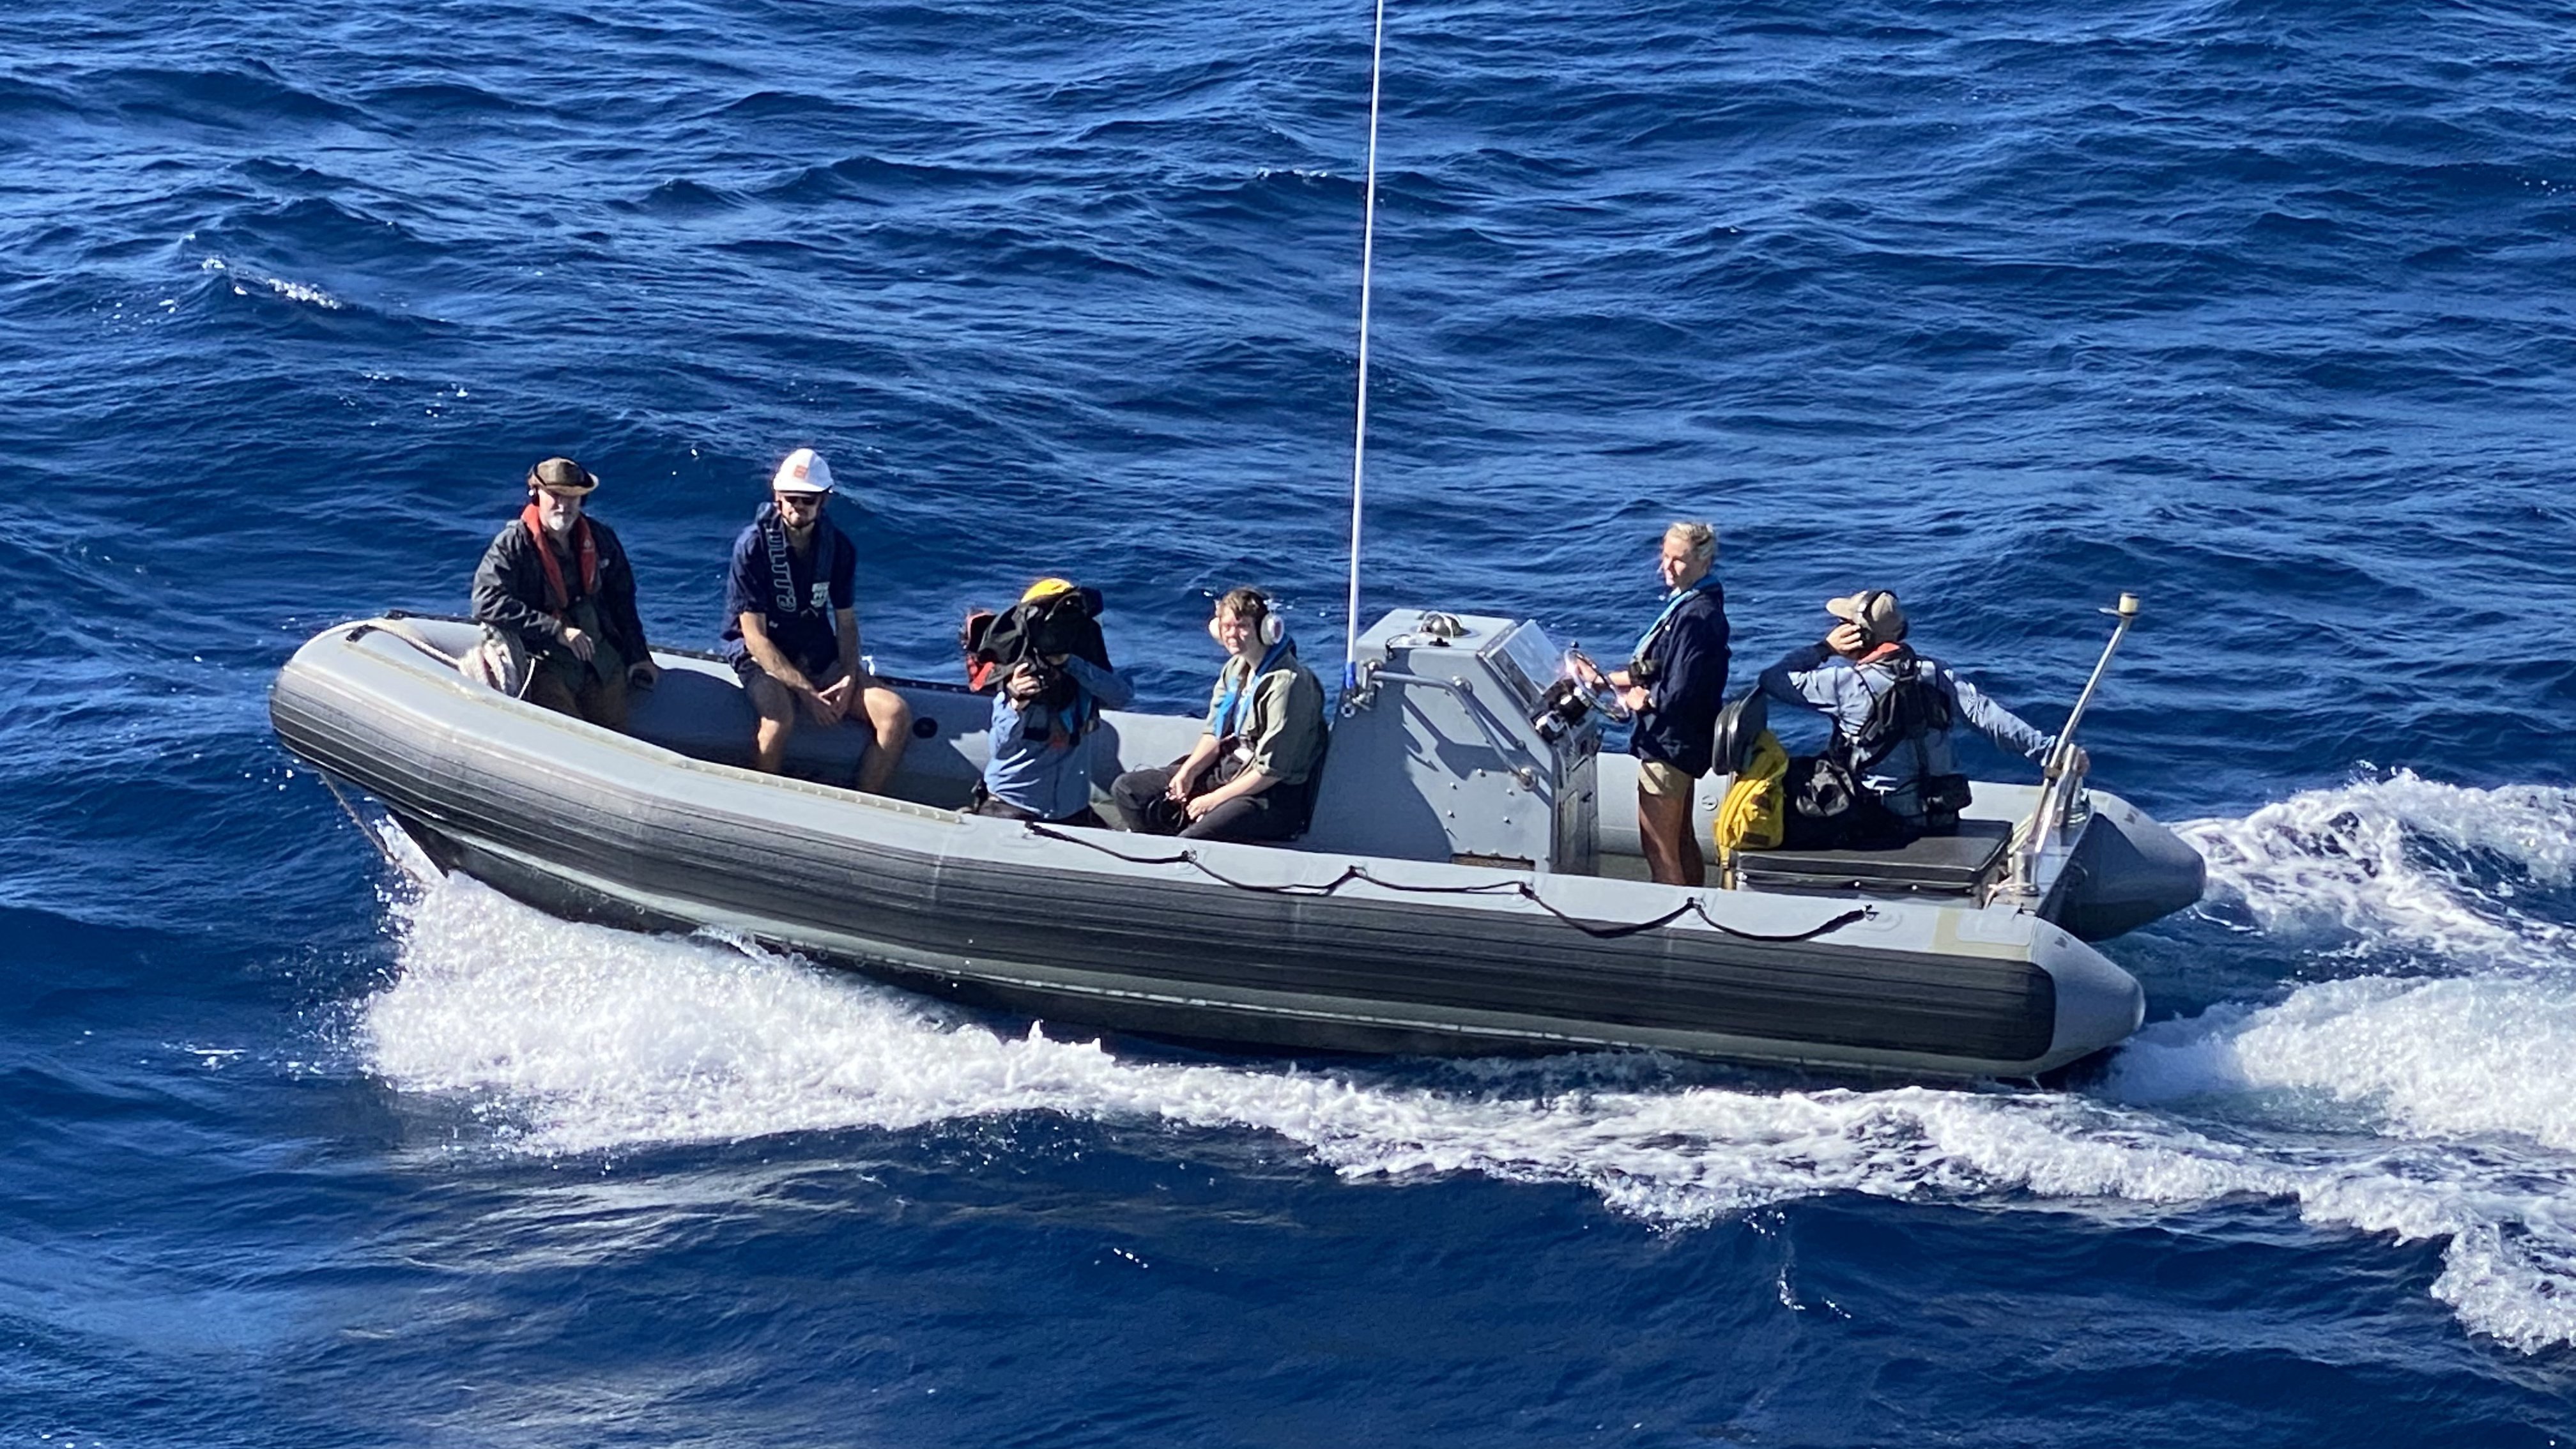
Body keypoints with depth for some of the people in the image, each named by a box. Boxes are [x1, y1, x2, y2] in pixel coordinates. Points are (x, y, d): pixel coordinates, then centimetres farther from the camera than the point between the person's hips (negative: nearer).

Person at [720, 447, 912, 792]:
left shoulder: (839, 547, 2)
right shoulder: (753, 546, -13)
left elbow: (846, 621, 9)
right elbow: (755, 636, -15)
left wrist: (850, 677, -12)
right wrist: (805, 691, -21)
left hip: (821, 656, 5)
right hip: (761, 656, -5)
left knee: (897, 714, -16)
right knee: (779, 719, -38)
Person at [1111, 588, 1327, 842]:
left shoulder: (1287, 683, -20)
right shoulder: (1235, 668, 8)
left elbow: (1273, 770, -21)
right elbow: (1214, 734, 14)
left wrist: (1215, 799, -17)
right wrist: (1188, 771, -6)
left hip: (1271, 795, -10)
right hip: (1225, 770, 10)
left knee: (1192, 842, -34)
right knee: (1127, 789, 3)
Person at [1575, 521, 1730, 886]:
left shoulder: (1696, 617, -24)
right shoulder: (1686, 603, 8)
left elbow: (1678, 694, -27)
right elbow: (1656, 669, 15)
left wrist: (1643, 700, -10)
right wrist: (1603, 679, 10)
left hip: (1669, 746, -11)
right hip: (1681, 745, 11)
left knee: (1659, 849, -3)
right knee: (1682, 840, 21)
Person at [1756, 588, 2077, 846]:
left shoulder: (1846, 683, -14)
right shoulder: (1936, 674, -2)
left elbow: (1772, 679, -5)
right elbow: (1990, 717, -7)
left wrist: (1824, 649, 3)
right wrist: (2049, 749, -5)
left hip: (1881, 825, -6)